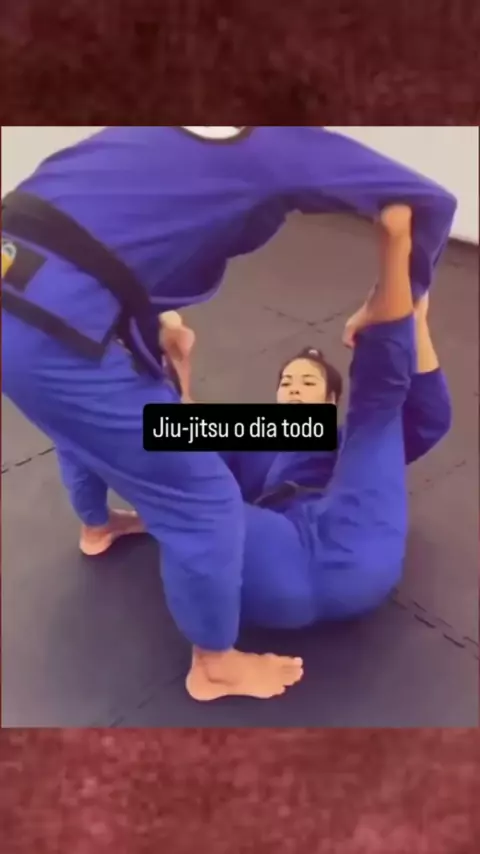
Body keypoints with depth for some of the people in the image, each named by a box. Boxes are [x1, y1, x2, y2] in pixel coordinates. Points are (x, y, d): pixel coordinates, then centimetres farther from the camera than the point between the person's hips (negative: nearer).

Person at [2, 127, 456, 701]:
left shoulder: (176, 135, 24)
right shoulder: (287, 144, 4)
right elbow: (429, 202, 9)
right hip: (48, 327, -9)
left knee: (84, 419, 39)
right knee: (205, 502, 6)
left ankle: (96, 525, 66)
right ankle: (216, 663, 30)